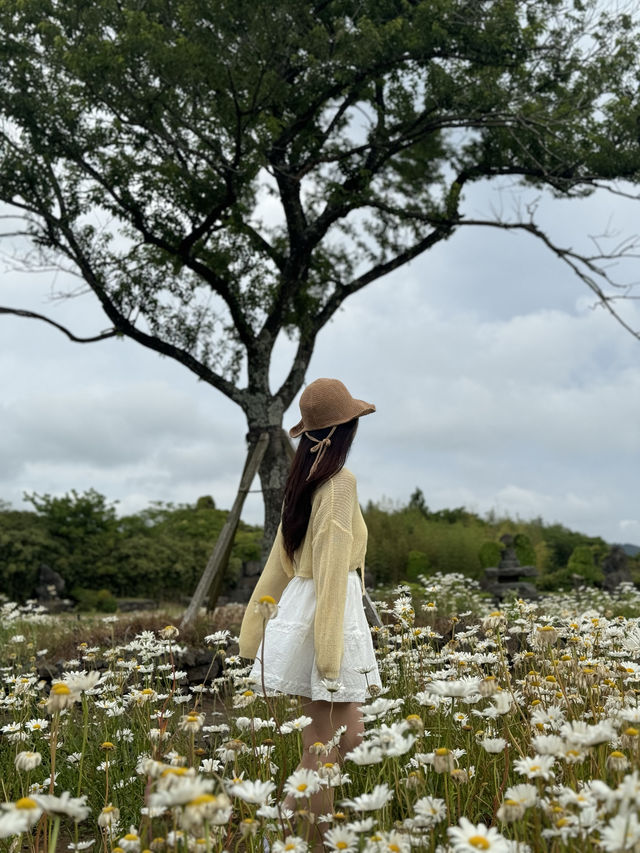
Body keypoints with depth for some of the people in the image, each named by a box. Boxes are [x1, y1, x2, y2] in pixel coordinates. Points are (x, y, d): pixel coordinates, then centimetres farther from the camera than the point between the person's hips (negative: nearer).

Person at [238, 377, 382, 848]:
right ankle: (315, 840, 11)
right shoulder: (339, 482, -13)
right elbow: (332, 569, -18)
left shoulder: (304, 481, 11)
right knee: (325, 744, 2)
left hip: (297, 610, 8)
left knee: (348, 730, 14)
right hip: (329, 618, -8)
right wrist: (330, 652, -18)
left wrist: (258, 628, 19)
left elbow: (281, 558, 15)